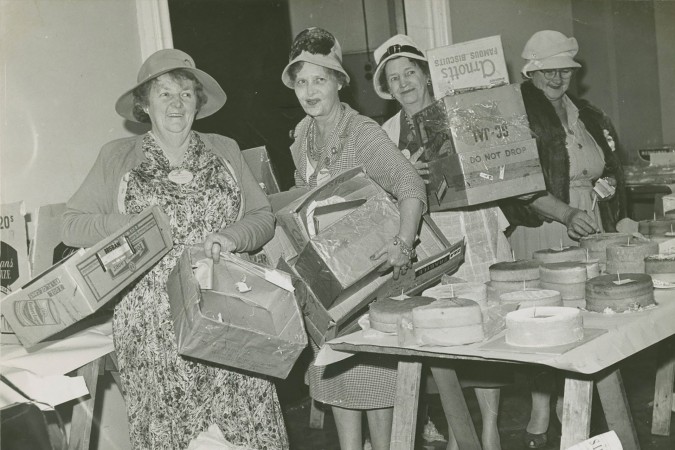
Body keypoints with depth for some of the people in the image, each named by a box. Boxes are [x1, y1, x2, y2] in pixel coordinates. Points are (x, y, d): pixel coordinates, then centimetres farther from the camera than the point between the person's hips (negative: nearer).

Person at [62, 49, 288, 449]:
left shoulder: (225, 150, 13)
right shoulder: (117, 157, 8)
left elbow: (263, 217, 10)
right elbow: (73, 225, 4)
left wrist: (231, 236, -9)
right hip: (154, 325, -1)